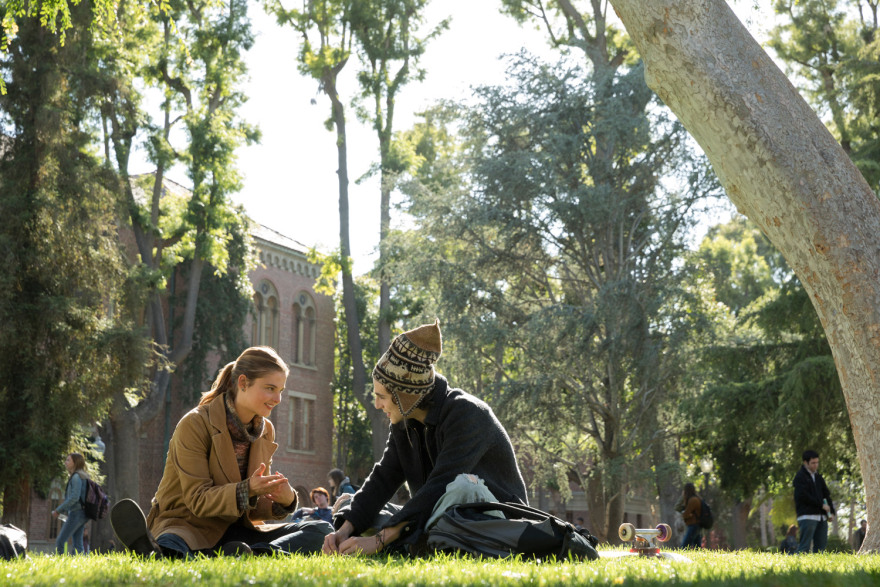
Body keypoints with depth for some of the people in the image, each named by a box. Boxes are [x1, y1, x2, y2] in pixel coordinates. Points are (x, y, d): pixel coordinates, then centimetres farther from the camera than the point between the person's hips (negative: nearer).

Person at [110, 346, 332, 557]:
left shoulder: (265, 431, 11)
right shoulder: (195, 425, -9)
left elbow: (255, 506, 12)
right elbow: (198, 501, -13)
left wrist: (284, 501, -11)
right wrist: (247, 490, -28)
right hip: (189, 525, -6)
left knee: (321, 531, -19)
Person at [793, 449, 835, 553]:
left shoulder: (818, 477, 20)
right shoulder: (800, 477, -3)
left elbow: (826, 494, 19)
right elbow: (803, 496, -13)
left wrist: (831, 511, 5)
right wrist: (821, 505, -12)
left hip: (821, 517, 8)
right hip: (807, 516, -8)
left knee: (821, 545, 5)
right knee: (805, 546, -12)